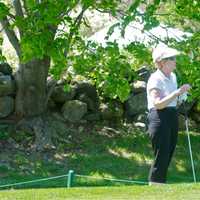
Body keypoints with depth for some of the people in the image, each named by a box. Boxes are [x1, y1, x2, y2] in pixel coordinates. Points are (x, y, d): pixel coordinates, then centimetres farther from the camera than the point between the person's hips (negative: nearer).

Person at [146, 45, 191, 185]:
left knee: (169, 154, 13)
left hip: (173, 117, 9)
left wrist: (181, 94, 7)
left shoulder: (173, 76, 12)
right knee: (161, 157, -8)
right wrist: (177, 92, -27)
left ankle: (160, 184, 22)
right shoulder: (155, 79, -14)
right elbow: (158, 103, -25)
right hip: (160, 119, -9)